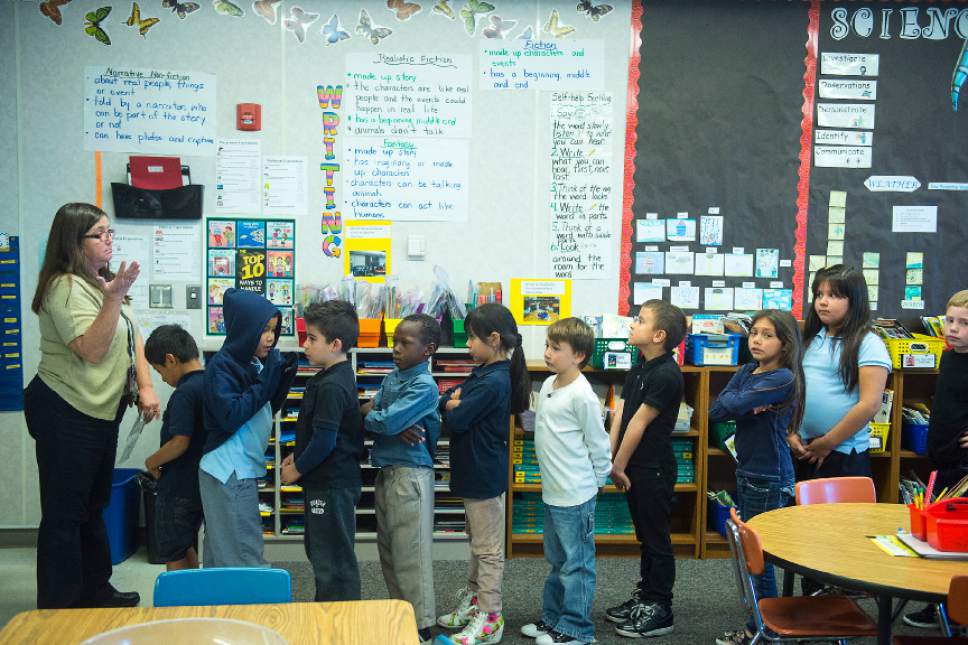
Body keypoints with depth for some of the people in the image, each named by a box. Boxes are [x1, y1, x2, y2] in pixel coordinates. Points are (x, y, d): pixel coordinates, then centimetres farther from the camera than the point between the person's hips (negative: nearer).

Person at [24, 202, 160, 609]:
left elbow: (132, 339, 11)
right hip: (65, 414, -10)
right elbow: (92, 350, -24)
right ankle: (58, 606, 9)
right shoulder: (65, 287, -16)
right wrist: (114, 298, -29)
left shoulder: (104, 281, 13)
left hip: (102, 412, 10)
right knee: (64, 513, -1)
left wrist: (146, 387, -1)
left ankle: (94, 591, 32)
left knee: (93, 506, 19)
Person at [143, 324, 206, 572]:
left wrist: (152, 462, -8)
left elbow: (180, 442, -25)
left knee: (173, 555, 6)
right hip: (203, 483, 8)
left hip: (178, 488, -8)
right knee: (186, 548, 22)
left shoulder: (185, 393, -21)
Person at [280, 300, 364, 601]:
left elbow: (324, 441, -25)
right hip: (327, 481, 10)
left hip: (332, 486, -10)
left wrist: (297, 469, -11)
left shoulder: (331, 386, -23)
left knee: (332, 559, 1)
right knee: (318, 549, 23)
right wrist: (298, 456, 11)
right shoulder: (337, 377, 8)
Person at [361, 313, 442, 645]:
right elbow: (371, 413, 2)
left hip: (410, 475, -8)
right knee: (389, 551, 17)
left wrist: (368, 413, -4)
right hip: (386, 472, 8)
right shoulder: (391, 377, 9)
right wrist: (396, 427, -16)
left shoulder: (424, 386, -15)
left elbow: (385, 422, -23)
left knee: (410, 554, -1)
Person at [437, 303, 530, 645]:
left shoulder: (492, 382, -23)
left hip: (485, 475, -10)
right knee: (478, 542, 21)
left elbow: (455, 421, -24)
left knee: (488, 549, 2)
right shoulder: (483, 373, 7)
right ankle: (473, 601, 35)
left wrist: (452, 406, -4)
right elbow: (445, 402, 8)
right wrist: (455, 401, -14)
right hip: (474, 472, 10)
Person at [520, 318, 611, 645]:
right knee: (557, 560, 21)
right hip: (552, 491, 9)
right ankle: (552, 617, 33)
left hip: (575, 495, -9)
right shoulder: (548, 385, 8)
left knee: (577, 563, 2)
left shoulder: (582, 395, -18)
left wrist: (597, 480, -3)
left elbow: (598, 443, -12)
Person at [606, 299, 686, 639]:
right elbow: (619, 415, 4)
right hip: (635, 466, 8)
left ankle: (660, 610, 14)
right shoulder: (638, 369, 8)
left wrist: (619, 466, -13)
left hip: (655, 469, -8)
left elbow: (638, 423, -18)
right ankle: (645, 596, 31)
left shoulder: (666, 374, -20)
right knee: (645, 536, 19)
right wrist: (610, 460, -2)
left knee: (657, 539, 3)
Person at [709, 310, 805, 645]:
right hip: (746, 470, 8)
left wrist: (737, 402, -5)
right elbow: (715, 411, -3)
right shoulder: (746, 371, 7)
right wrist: (748, 407, -17)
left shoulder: (783, 379, -17)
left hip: (769, 478, -8)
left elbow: (733, 405, -26)